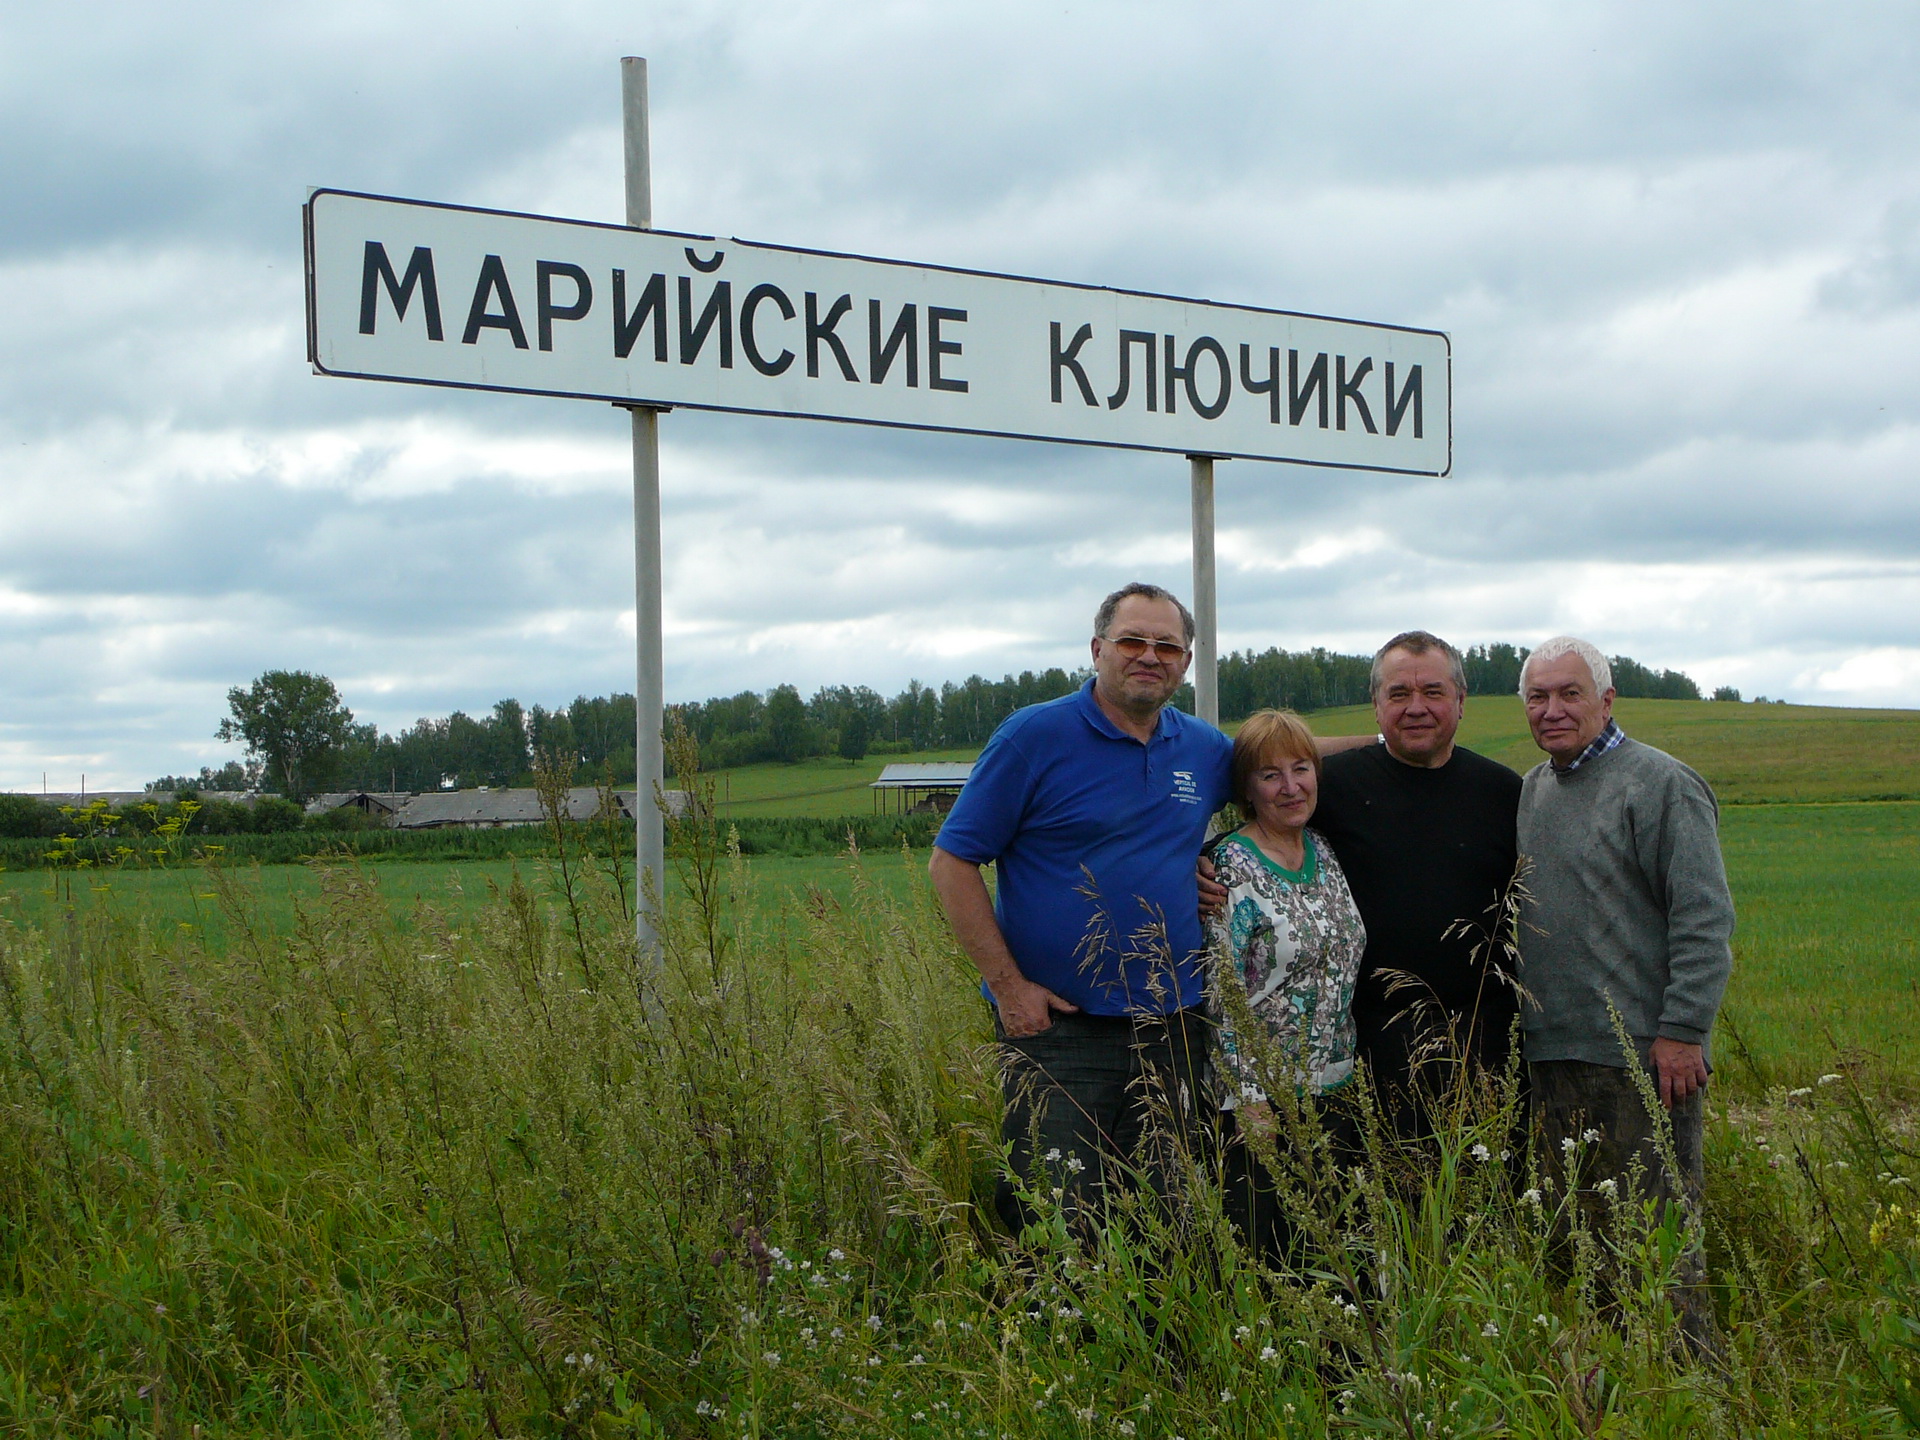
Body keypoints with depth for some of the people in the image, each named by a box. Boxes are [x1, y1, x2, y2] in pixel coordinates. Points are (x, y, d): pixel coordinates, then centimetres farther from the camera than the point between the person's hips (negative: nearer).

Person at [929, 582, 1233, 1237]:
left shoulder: (1206, 749, 9)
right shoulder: (1034, 735, -6)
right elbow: (952, 863, -7)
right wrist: (1008, 985, -12)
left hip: (1173, 1025, 5)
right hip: (1056, 1022, -5)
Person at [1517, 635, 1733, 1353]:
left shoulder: (1661, 786, -8)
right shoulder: (1530, 791, 16)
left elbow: (1704, 919, -13)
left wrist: (1682, 1032, -18)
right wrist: (1521, 1026, 19)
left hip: (1643, 1059, -8)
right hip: (1549, 1056, 8)